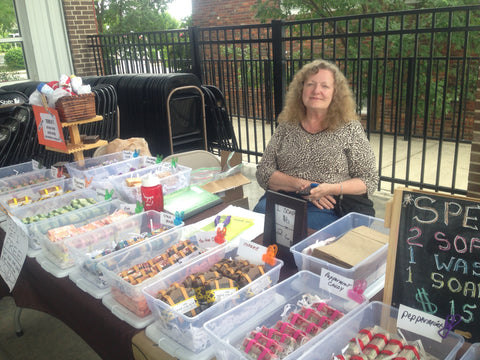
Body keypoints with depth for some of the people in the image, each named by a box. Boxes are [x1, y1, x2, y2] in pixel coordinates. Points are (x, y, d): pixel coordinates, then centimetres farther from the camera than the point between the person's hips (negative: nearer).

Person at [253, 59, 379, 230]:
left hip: (328, 209, -2)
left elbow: (369, 180, 5)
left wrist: (332, 189, -13)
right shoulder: (286, 126, 12)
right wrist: (299, 185, -10)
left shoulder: (350, 129, 6)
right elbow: (263, 172, 7)